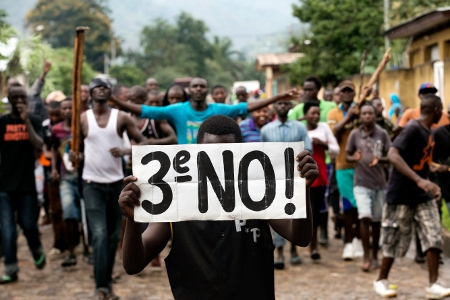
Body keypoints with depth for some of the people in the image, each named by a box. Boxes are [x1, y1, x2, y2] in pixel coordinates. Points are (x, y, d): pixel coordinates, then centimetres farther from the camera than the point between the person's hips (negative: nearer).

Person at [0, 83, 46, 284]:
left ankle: (37, 251, 33)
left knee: (28, 224, 3)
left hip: (27, 184, 0)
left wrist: (26, 121, -17)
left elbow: (39, 146, -12)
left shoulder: (34, 121, 2)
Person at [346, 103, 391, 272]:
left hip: (379, 182, 1)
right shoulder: (355, 134, 1)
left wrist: (380, 159, -17)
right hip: (361, 182, -1)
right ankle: (366, 256, -4)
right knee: (365, 217, -15)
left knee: (376, 220, 9)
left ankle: (374, 256, 23)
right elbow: (347, 156, 7)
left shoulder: (382, 134, 1)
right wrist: (354, 158, -15)